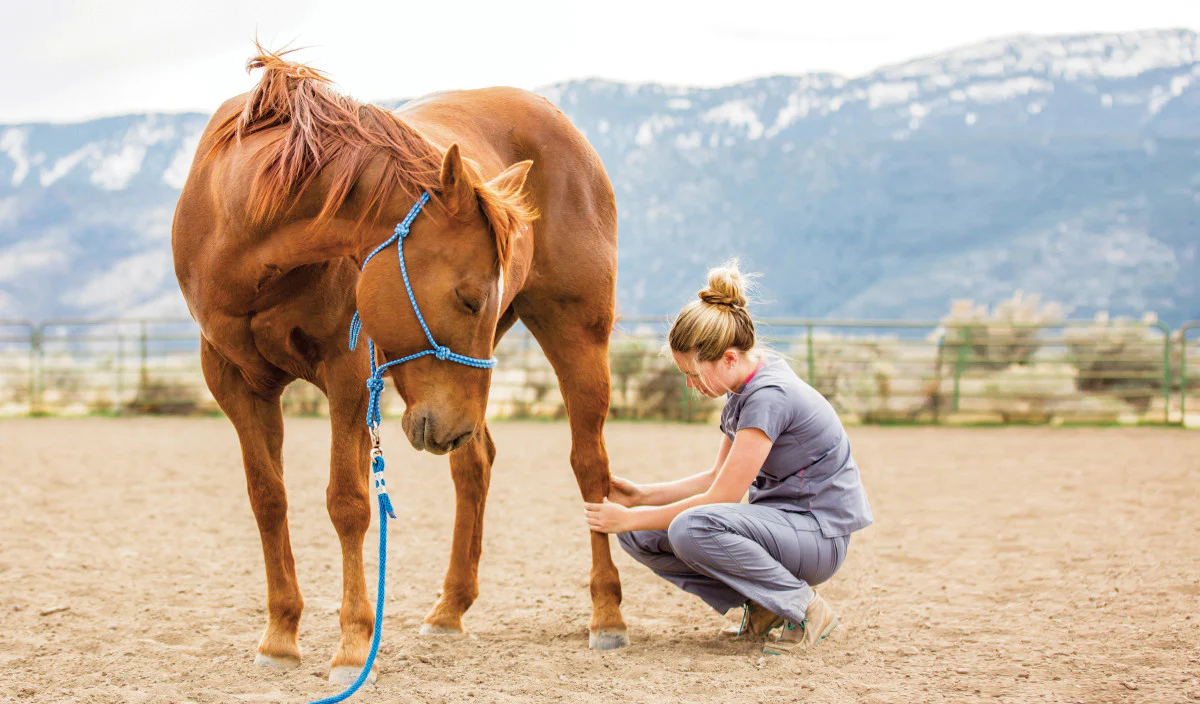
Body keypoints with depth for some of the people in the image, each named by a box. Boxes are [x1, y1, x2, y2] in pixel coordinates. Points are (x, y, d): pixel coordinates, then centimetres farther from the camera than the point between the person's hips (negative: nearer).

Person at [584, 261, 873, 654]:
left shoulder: (771, 395, -22)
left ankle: (804, 609, -14)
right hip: (779, 519, 9)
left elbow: (722, 497, -22)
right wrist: (641, 496, 4)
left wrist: (631, 517, -16)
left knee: (691, 528, -34)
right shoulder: (744, 389, 8)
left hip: (819, 534, -9)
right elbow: (718, 477, 15)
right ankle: (763, 606, 6)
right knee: (640, 536, -2)